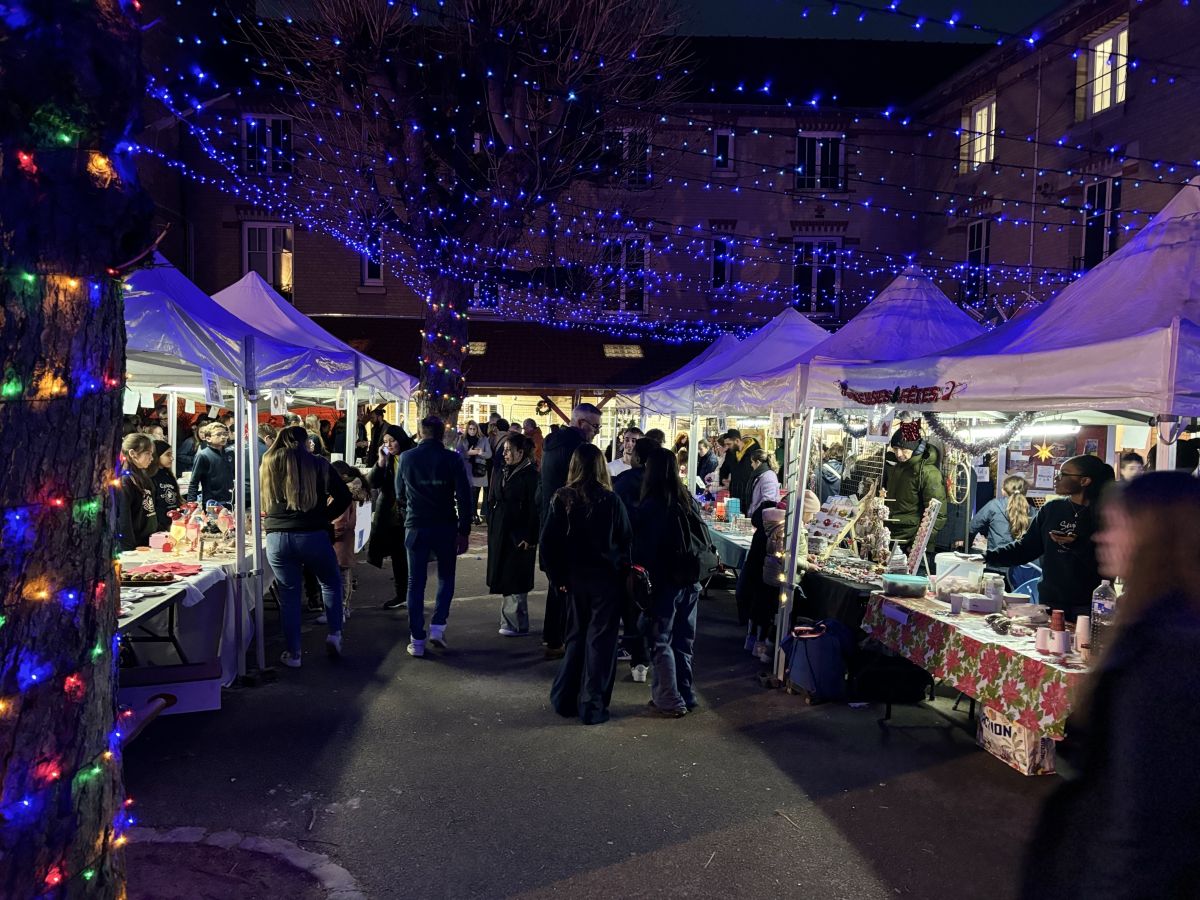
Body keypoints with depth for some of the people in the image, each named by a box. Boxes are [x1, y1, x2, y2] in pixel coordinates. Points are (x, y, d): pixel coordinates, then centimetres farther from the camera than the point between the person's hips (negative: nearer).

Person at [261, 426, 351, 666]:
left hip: (277, 537, 2)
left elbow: (261, 503, 18)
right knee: (331, 582, 20)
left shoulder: (267, 465, 9)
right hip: (313, 535, -2)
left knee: (289, 595, 9)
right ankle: (334, 633, 8)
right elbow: (344, 497, -2)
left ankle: (293, 654, 13)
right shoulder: (317, 464, 1)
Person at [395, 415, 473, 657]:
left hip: (415, 527, 1)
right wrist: (464, 531, -4)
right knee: (446, 577, 17)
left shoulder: (406, 458, 1)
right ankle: (438, 627, 5)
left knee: (416, 583, 8)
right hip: (445, 527, -1)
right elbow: (464, 497, -9)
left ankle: (417, 641, 9)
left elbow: (400, 495, 13)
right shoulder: (452, 459, -5)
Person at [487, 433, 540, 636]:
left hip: (519, 536, -8)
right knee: (505, 579, 13)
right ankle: (509, 621, 24)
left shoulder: (530, 475, -13)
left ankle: (518, 624, 7)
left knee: (515, 580, -2)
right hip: (501, 533, 8)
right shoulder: (504, 472, 11)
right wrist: (492, 525, 12)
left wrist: (530, 538, -18)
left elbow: (534, 509, -16)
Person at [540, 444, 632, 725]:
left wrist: (557, 577, 2)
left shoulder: (561, 498, -5)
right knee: (600, 641, 5)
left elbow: (548, 541, -5)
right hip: (606, 579, -3)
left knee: (575, 637, 17)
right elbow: (626, 541, -5)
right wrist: (622, 568, 9)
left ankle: (564, 699, 21)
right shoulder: (611, 500, -11)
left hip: (575, 578, 3)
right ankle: (592, 707, 9)